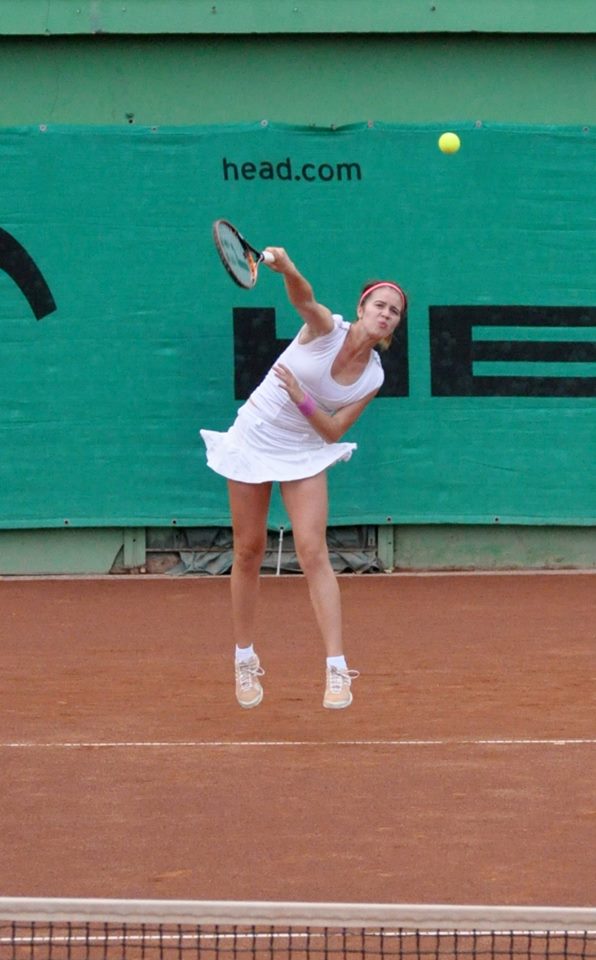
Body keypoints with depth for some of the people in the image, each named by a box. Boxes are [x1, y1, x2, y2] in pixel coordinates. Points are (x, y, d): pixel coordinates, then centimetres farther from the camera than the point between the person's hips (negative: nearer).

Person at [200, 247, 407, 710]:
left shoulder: (373, 378, -6)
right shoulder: (327, 329, -15)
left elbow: (332, 431, -9)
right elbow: (303, 295, -37)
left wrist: (301, 397, -25)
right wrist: (286, 268, -58)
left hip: (305, 454, 1)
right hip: (254, 440, -1)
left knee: (313, 553, -14)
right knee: (249, 551, 6)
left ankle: (337, 670, -19)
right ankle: (245, 659, 22)